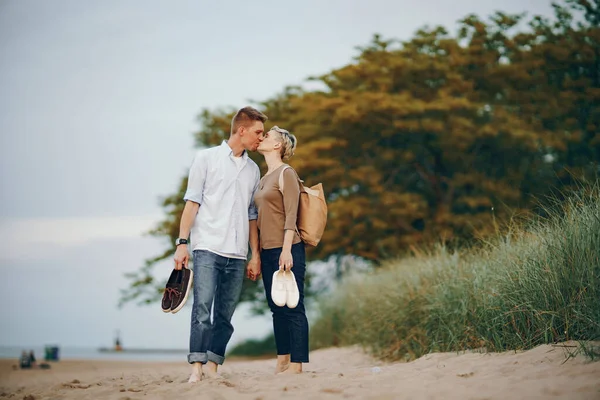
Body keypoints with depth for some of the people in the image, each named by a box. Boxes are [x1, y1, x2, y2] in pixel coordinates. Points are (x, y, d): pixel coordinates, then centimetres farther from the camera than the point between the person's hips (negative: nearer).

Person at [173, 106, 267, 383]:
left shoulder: (253, 170, 18)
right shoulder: (207, 158, 6)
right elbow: (192, 203, 1)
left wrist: (255, 255, 12)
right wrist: (182, 242, -8)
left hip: (237, 255, 4)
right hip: (208, 248, -4)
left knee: (225, 315, 1)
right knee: (202, 308, -14)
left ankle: (212, 368, 3)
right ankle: (197, 368, -15)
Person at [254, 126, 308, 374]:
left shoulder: (286, 173, -5)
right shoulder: (264, 178, 18)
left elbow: (291, 215, -13)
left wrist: (287, 250, -21)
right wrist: (257, 255, 16)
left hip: (286, 250, -8)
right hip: (267, 251, 8)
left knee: (292, 307, -7)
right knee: (277, 308, 9)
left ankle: (296, 366, -7)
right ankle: (282, 363, 13)